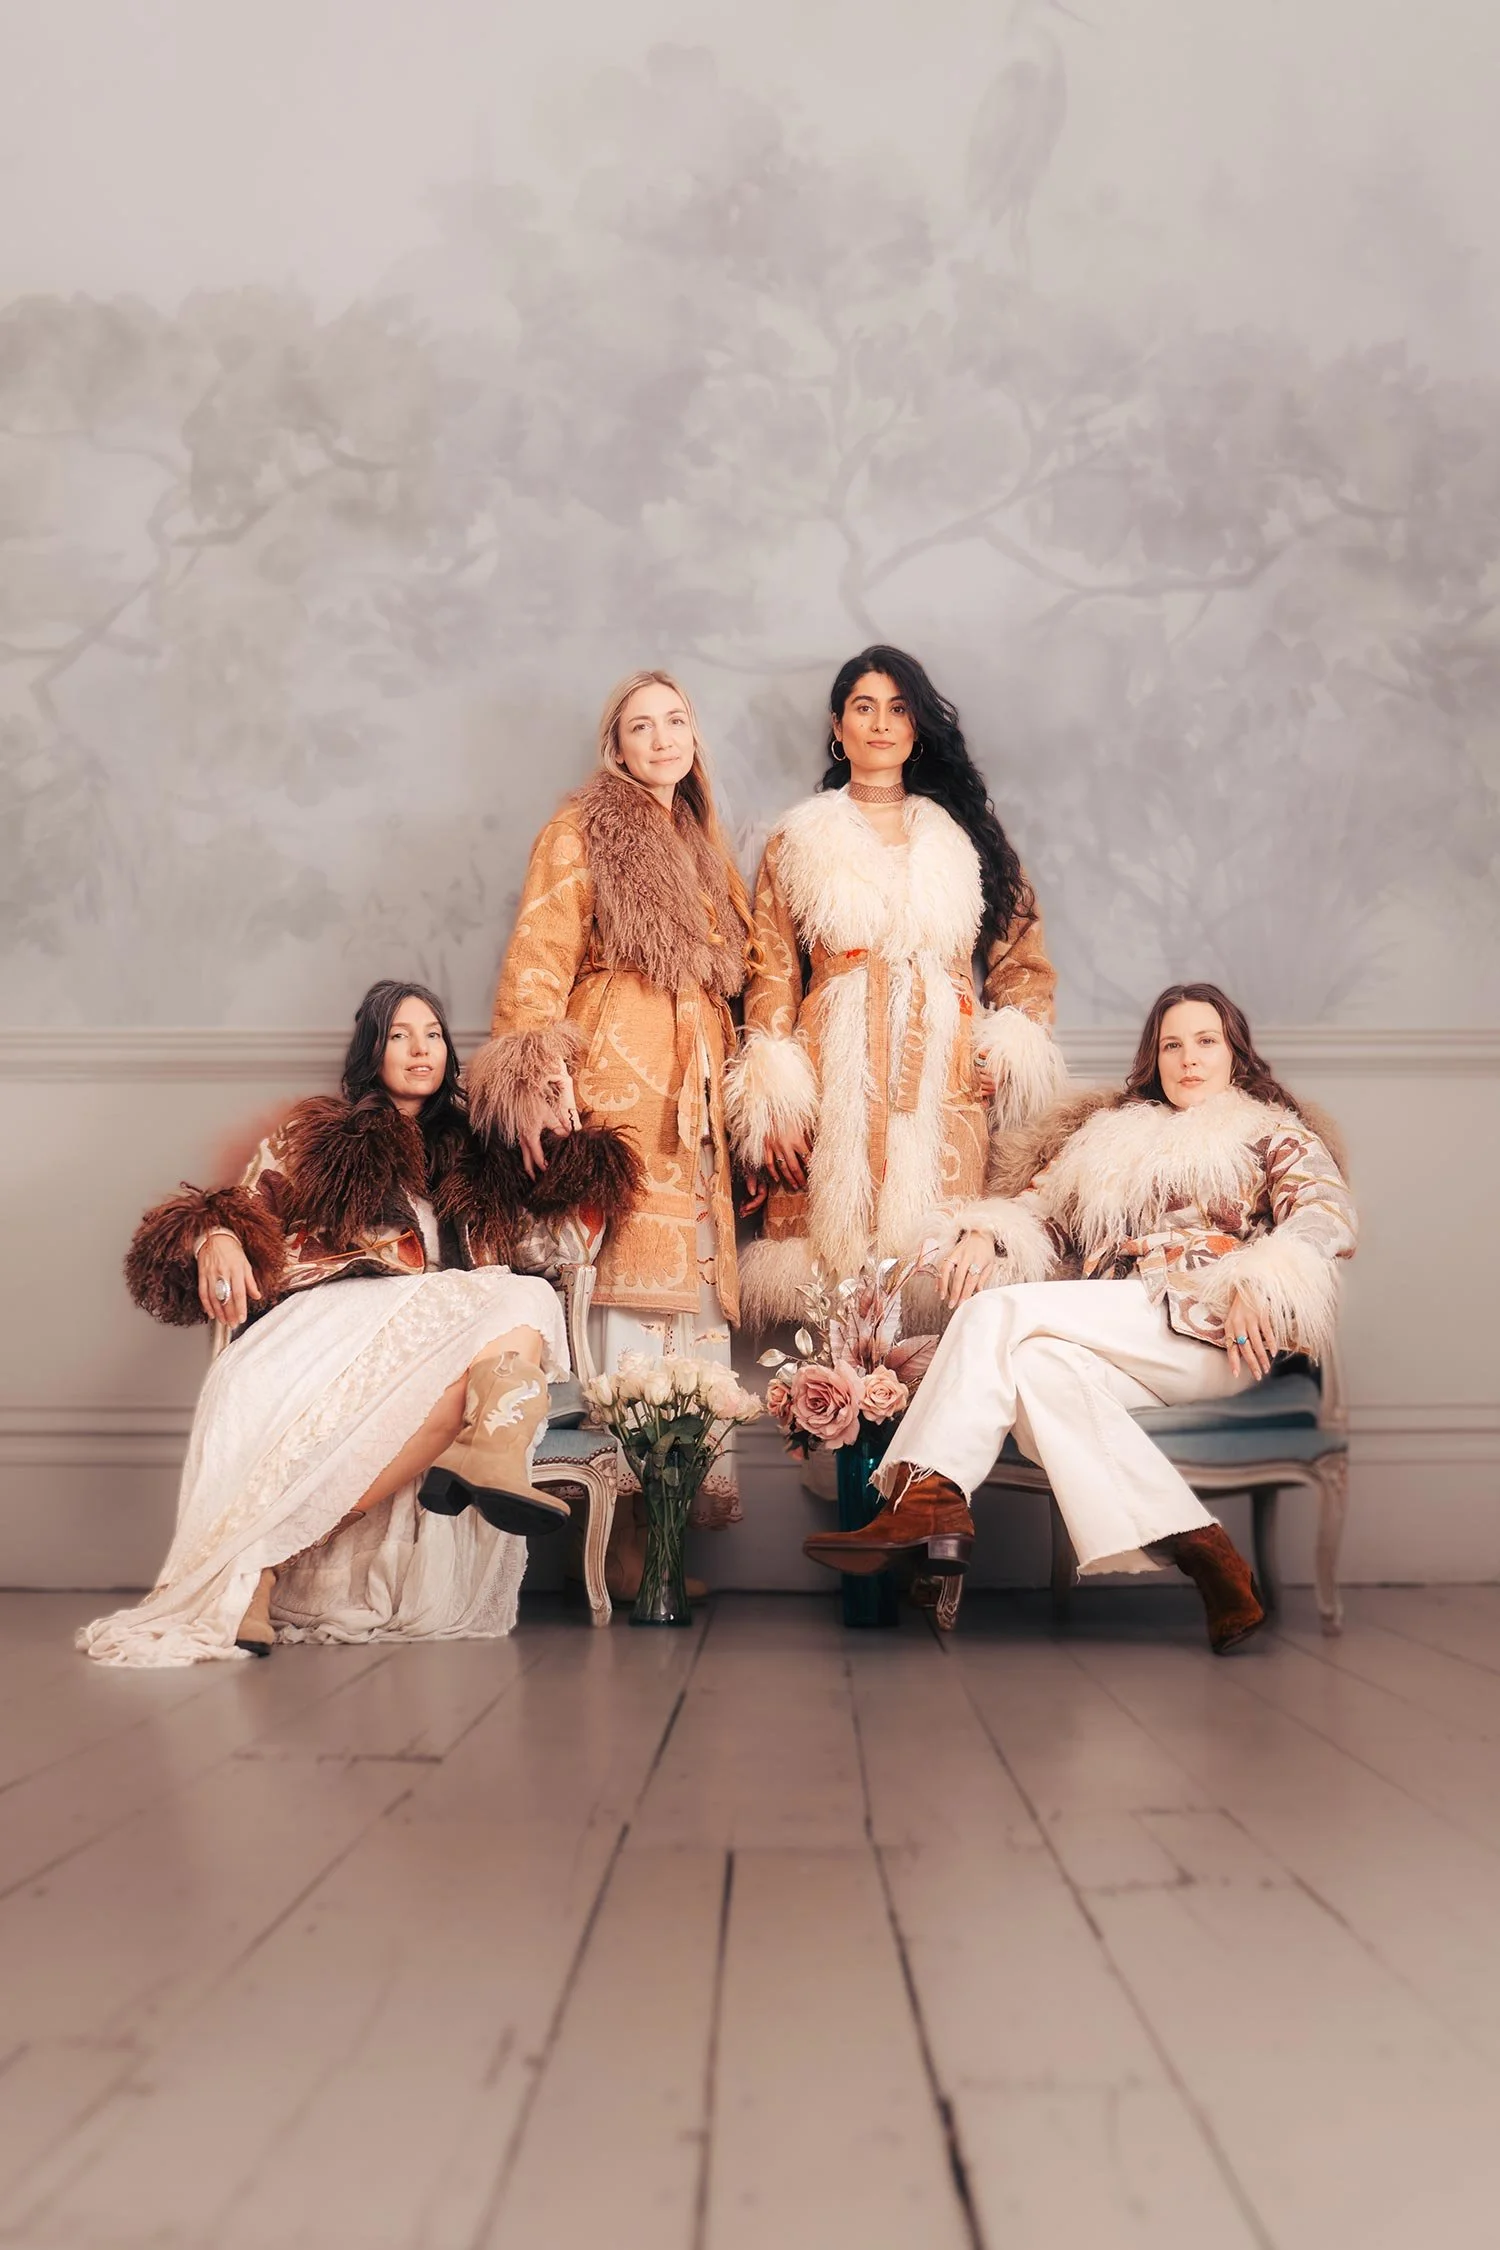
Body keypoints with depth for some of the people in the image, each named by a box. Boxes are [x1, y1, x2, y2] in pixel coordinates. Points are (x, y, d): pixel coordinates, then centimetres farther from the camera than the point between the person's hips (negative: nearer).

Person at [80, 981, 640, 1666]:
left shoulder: (472, 1154, 30)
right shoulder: (319, 1133, 23)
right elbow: (248, 1199, 13)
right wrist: (217, 1237, -9)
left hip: (435, 1319, 4)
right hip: (331, 1315, -3)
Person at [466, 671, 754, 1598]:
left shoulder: (704, 848, 25)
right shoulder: (580, 832, 5)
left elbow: (739, 972, 23)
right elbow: (537, 959, -5)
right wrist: (536, 1069, -18)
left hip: (696, 1090, 6)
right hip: (616, 1078, -6)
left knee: (695, 1276, -1)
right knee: (629, 1274, -12)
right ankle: (626, 1528, -10)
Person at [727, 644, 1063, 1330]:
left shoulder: (964, 834, 18)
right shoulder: (796, 842, 14)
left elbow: (1022, 959, 17)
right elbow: (772, 975, 6)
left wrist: (1008, 1052, 0)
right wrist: (773, 1101, -4)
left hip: (945, 1083, 1)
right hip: (834, 1081, -1)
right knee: (833, 1251, -9)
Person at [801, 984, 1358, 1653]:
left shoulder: (1275, 1133, 17)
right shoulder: (1115, 1134, 31)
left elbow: (1328, 1217, 0)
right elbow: (1043, 1208, 24)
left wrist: (1256, 1283, -20)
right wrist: (986, 1232, 0)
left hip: (1212, 1332, -5)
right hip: (1112, 1338, 5)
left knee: (1002, 1310, -24)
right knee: (1037, 1366, -33)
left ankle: (926, 1499, -29)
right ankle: (1201, 1555, -38)